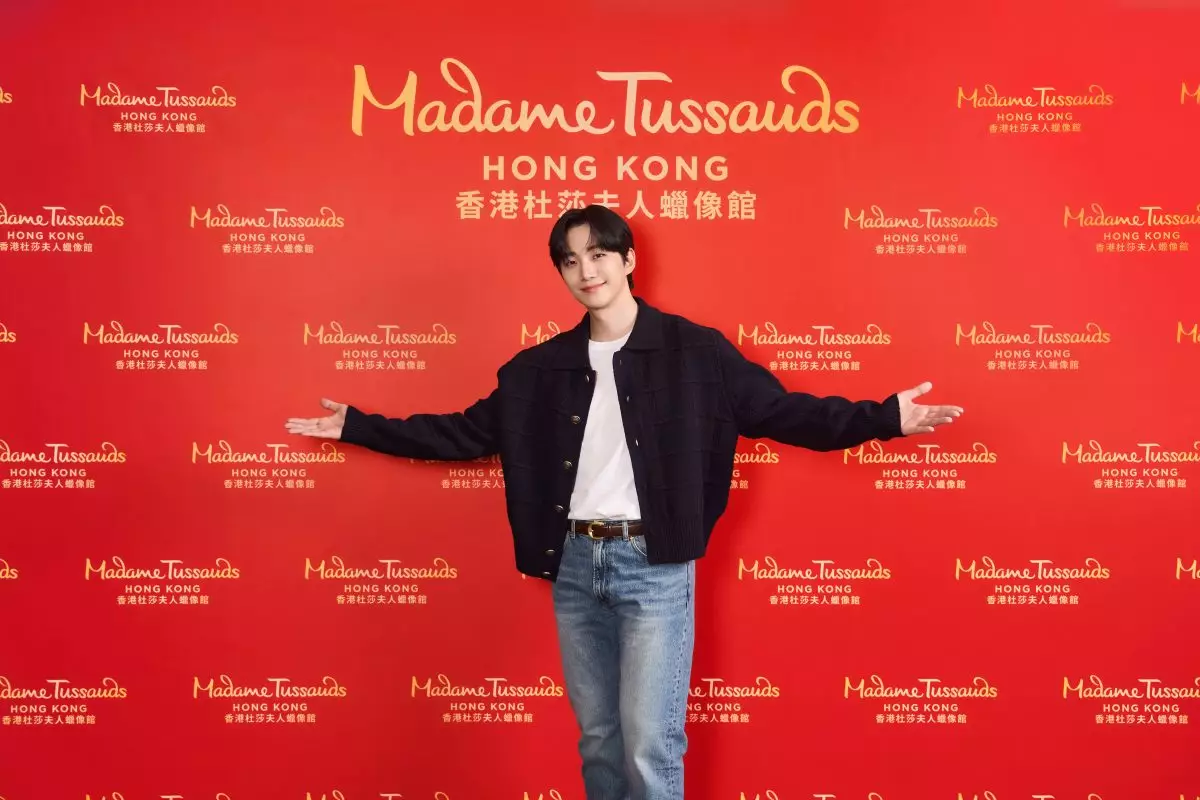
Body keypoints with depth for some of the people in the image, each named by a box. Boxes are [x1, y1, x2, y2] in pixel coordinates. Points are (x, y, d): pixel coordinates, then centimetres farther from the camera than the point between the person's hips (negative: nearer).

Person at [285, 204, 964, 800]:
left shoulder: (695, 351, -2)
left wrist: (884, 418, -15)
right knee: (598, 740, 15)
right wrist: (357, 426, 11)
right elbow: (465, 432, 13)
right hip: (574, 565, 4)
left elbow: (782, 412, -3)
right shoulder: (542, 368, 9)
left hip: (653, 566, -4)